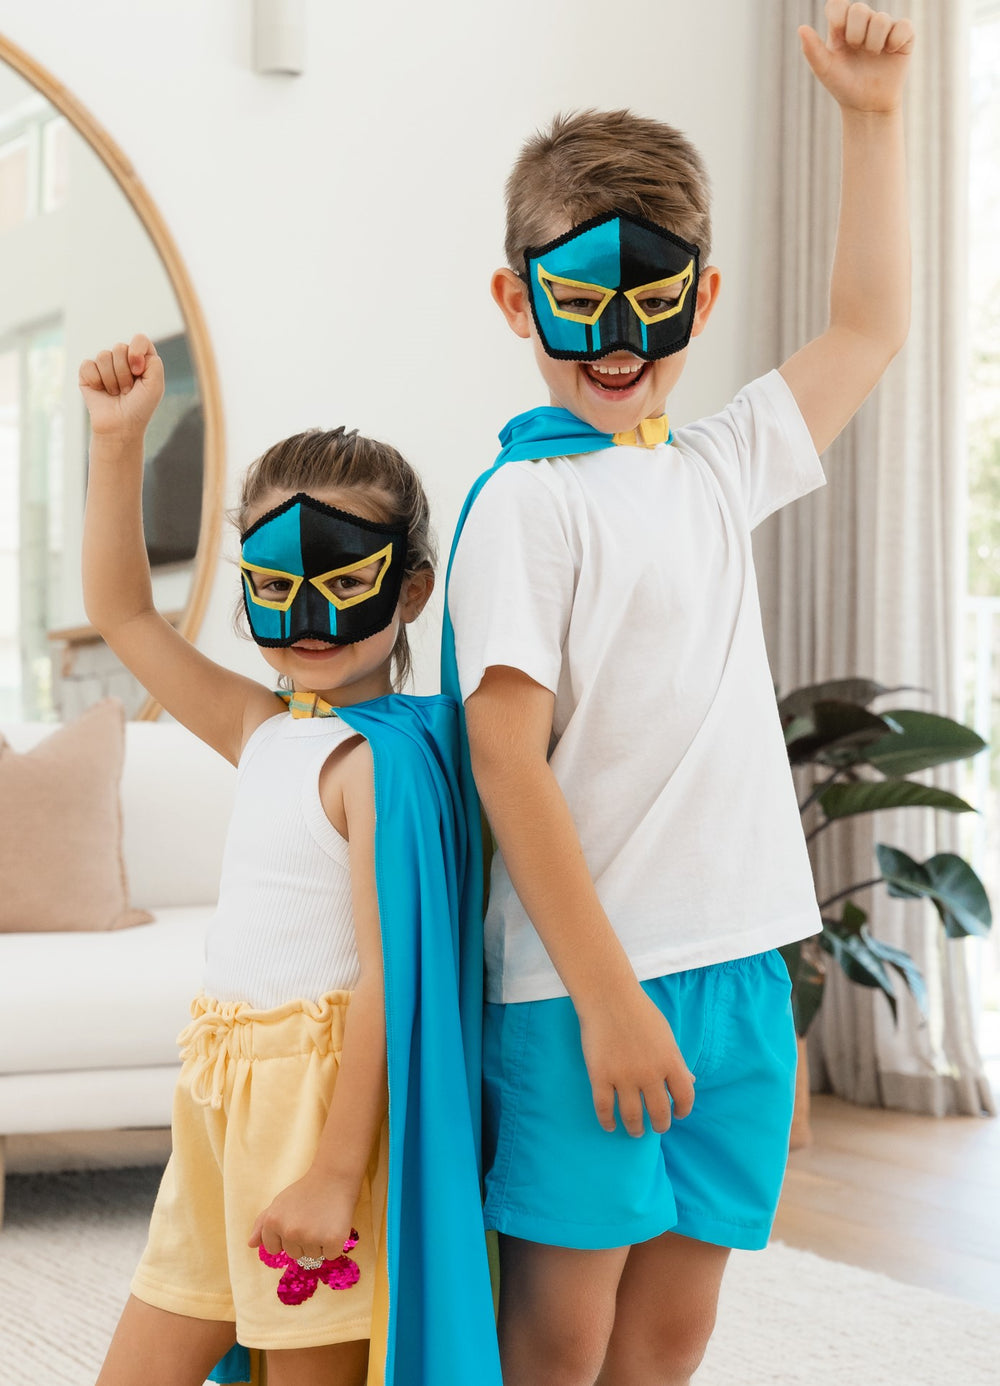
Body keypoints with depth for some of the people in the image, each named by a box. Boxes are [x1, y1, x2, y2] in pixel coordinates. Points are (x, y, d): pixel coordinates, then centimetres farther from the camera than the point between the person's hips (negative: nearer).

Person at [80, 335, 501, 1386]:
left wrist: (335, 1175, -20)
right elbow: (121, 611, 18)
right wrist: (117, 441, 10)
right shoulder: (265, 732, 10)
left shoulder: (382, 756, -15)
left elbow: (386, 977, -19)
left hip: (328, 1092, -9)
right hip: (223, 1094, 9)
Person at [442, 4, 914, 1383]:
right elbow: (506, 757, -14)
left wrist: (873, 117, 21)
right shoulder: (525, 501, -8)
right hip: (581, 983, -6)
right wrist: (609, 996, -19)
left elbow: (868, 328, 26)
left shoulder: (716, 469, 12)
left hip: (737, 962, 7)